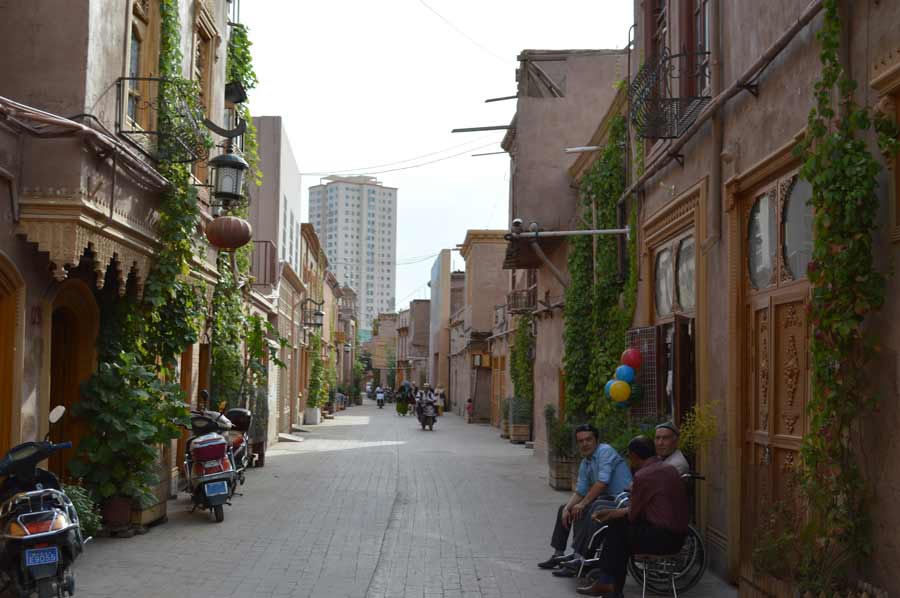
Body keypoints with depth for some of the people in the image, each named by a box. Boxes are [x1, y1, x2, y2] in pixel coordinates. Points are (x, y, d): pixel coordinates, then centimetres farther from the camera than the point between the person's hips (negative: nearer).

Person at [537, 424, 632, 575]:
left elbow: (602, 482, -25)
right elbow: (580, 491, 15)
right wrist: (567, 508, -4)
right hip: (603, 498, 10)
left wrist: (583, 503, -21)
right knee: (564, 509, 15)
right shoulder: (584, 463, 13)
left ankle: (578, 557, -27)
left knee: (582, 512, -31)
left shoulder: (605, 451, -15)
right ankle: (558, 554, 22)